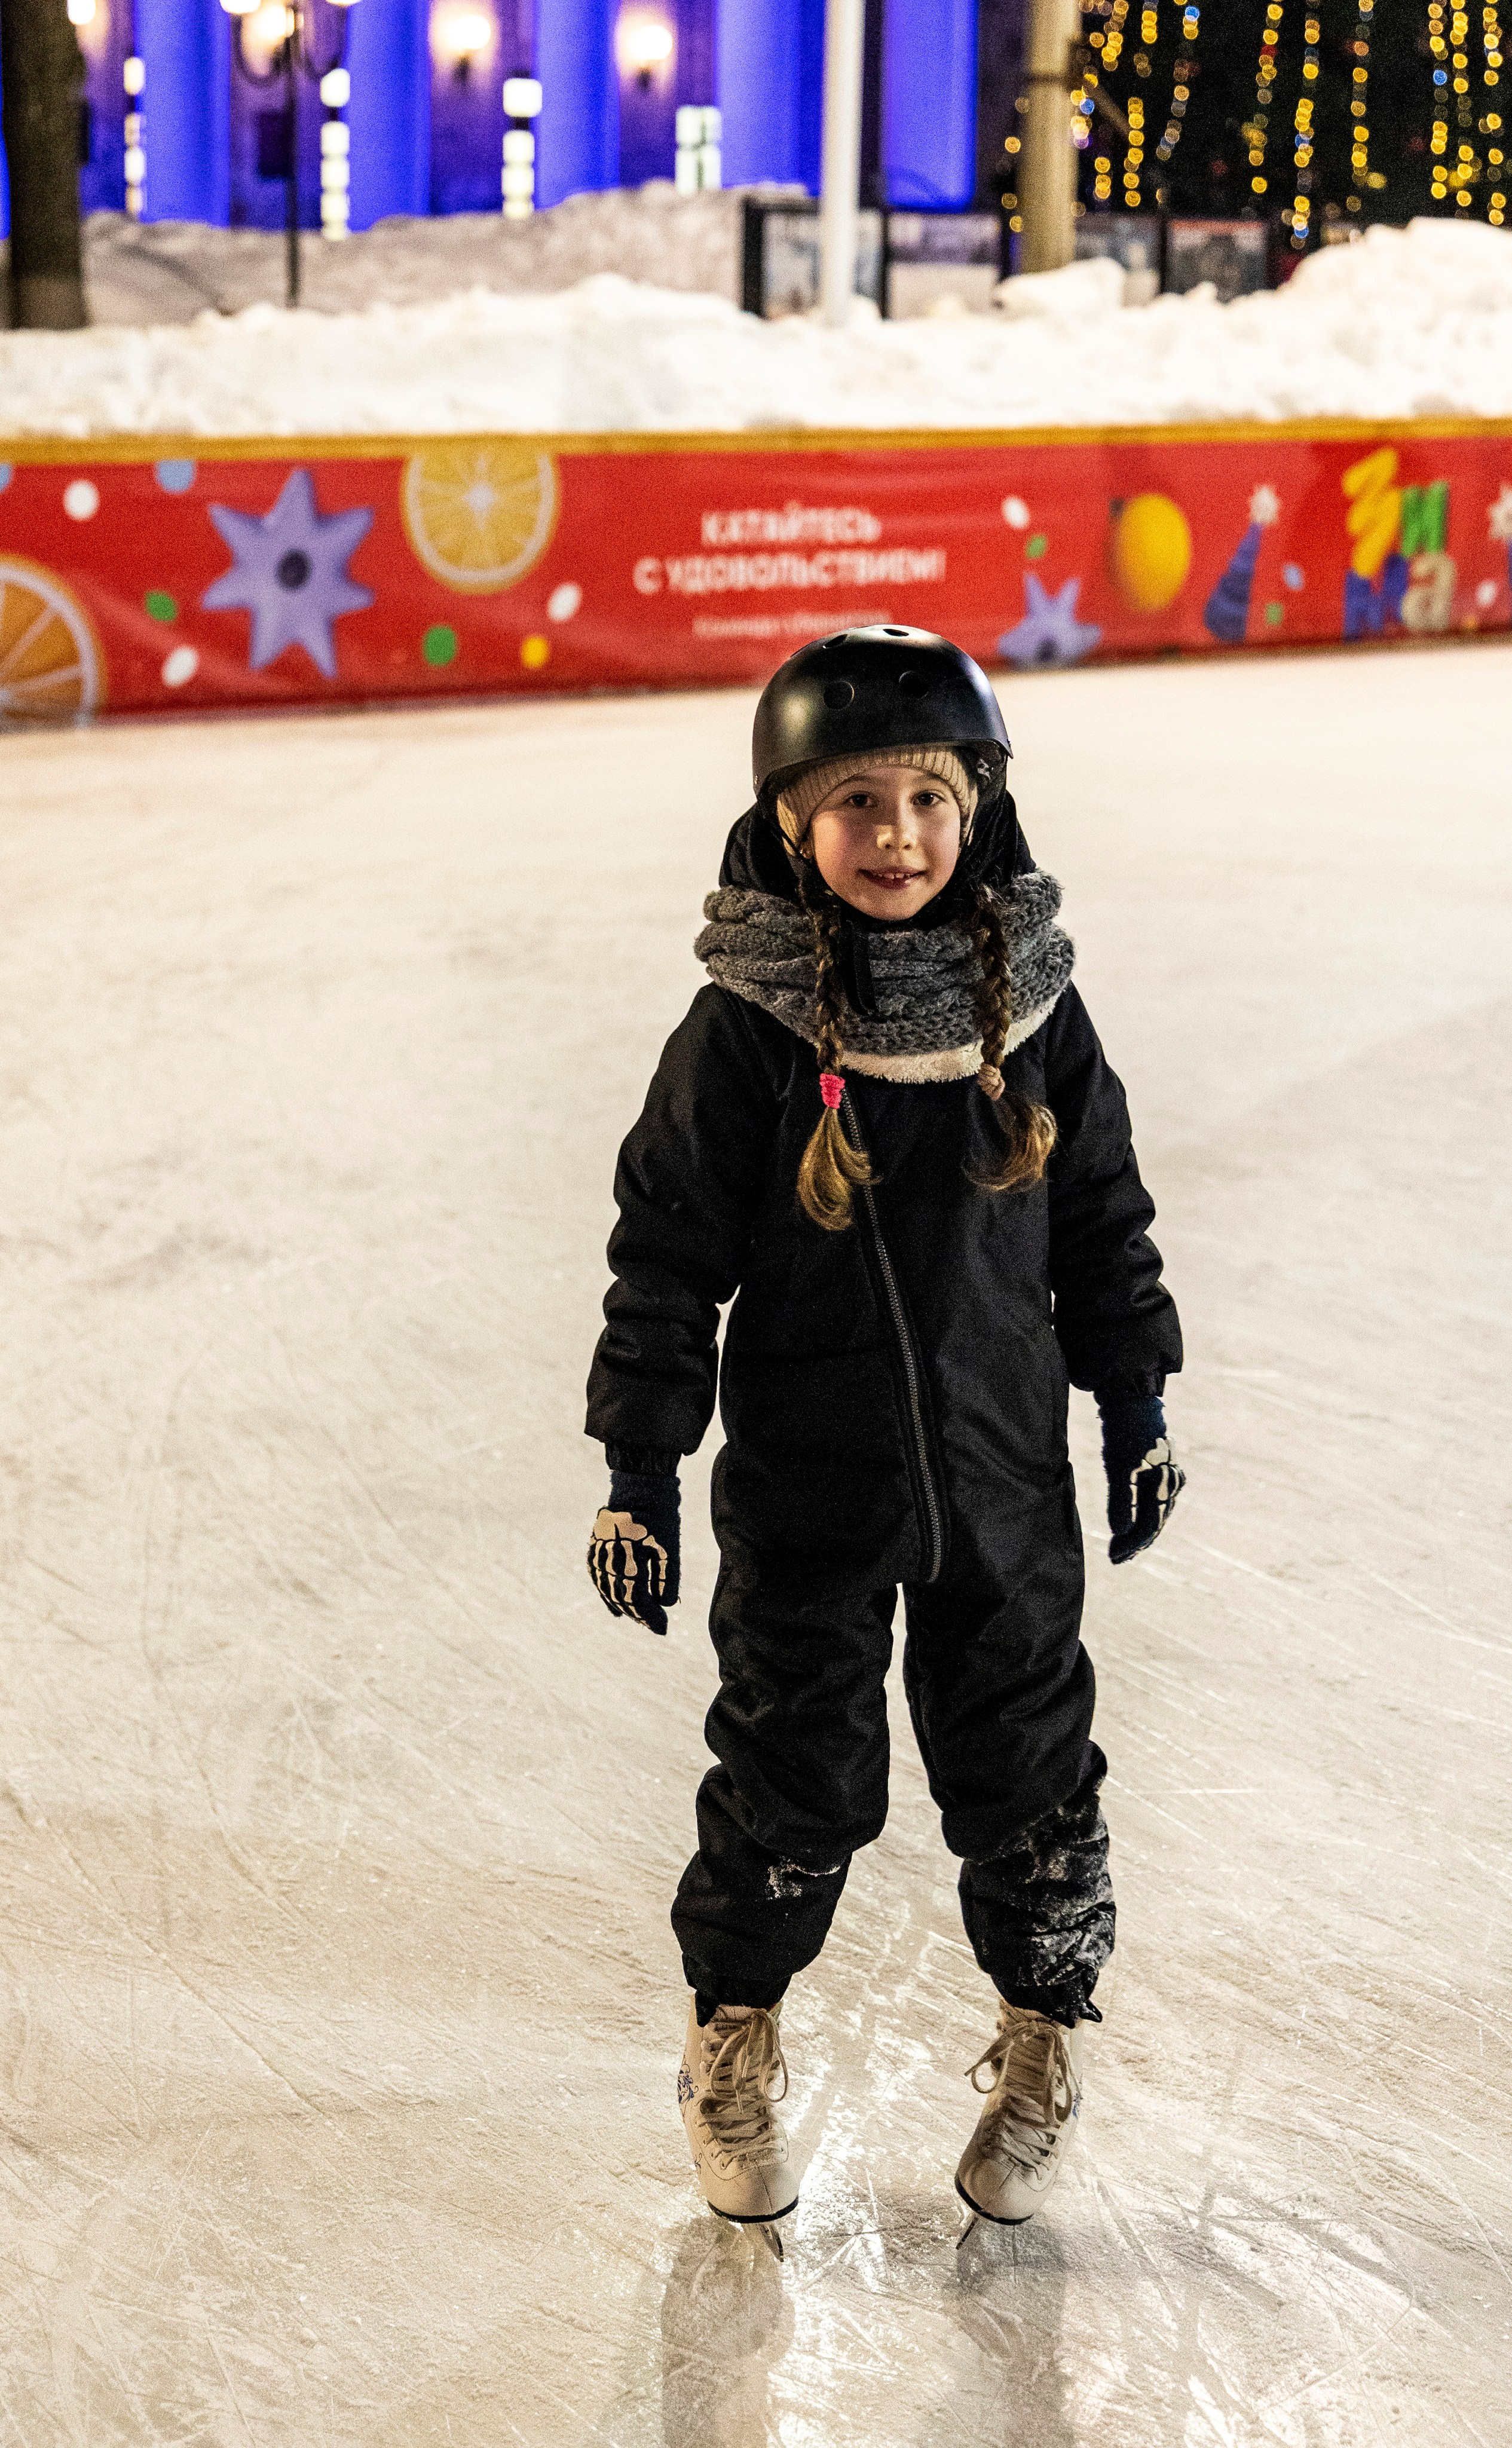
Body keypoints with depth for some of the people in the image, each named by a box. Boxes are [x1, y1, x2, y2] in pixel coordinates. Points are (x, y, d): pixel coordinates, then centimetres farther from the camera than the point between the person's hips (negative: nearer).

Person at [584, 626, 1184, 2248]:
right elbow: (666, 1254, -9)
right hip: (808, 1490, -2)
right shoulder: (745, 1031, -14)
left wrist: (1136, 1408, 10)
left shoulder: (1030, 1001, -5)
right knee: (796, 1774, 9)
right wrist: (640, 1472, -9)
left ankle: (1044, 2040, 36)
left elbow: (1103, 1217, 7)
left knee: (1026, 1763, 13)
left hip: (1005, 1476, 3)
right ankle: (735, 2038, 34)